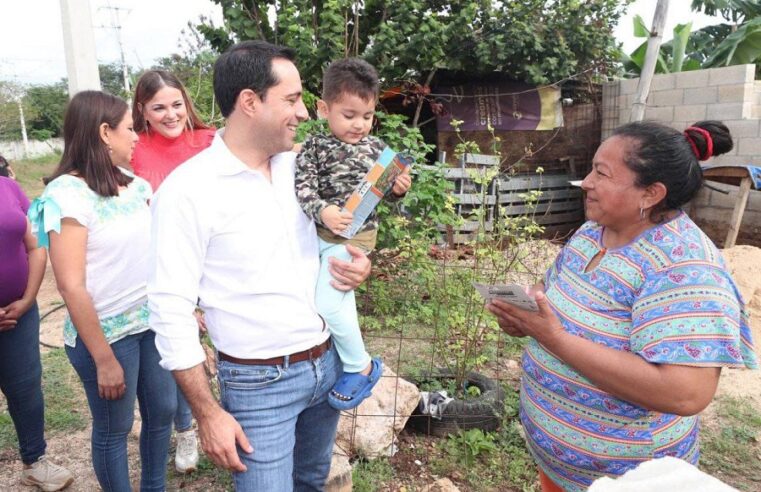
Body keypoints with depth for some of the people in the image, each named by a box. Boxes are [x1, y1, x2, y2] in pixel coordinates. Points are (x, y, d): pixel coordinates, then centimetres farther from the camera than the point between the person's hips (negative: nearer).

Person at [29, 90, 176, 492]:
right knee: (113, 429, 12)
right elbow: (71, 286, -18)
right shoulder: (67, 194, -16)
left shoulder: (134, 184, 3)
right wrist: (104, 359, -16)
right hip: (107, 332, -6)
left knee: (162, 410, 18)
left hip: (153, 322, 6)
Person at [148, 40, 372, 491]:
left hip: (328, 362, 6)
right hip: (259, 383, -6)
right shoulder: (187, 190, -17)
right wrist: (208, 413, -14)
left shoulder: (297, 165, 1)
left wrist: (357, 264, -6)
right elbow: (171, 310, -16)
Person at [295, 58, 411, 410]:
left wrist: (397, 189, -11)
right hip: (319, 232, 3)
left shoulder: (376, 148, 3)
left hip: (353, 236, -2)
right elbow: (302, 187, -10)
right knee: (339, 294, 17)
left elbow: (385, 193, 11)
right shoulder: (314, 148, -2)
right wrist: (322, 211, -27)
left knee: (328, 303, -9)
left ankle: (361, 367, 10)